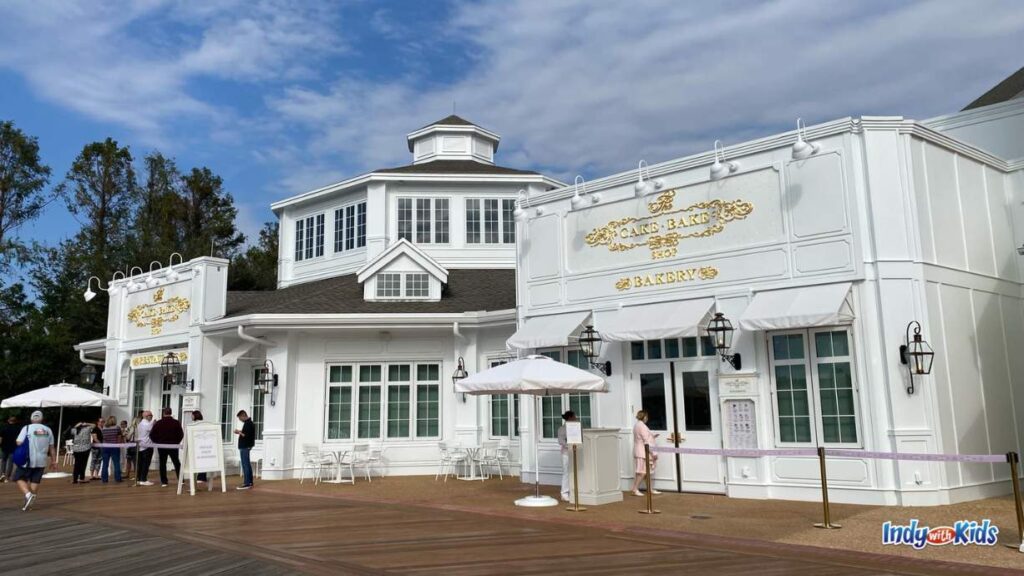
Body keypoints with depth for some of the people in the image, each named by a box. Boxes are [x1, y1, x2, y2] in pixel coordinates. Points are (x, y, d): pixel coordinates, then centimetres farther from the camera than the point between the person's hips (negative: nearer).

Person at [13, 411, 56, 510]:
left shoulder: (27, 428, -5)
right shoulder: (48, 430, 6)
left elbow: (19, 442, -12)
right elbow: (51, 447, 9)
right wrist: (53, 461, 16)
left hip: (28, 460, -3)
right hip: (41, 461, 4)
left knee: (19, 478, 8)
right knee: (35, 481, 10)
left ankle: (28, 494, -13)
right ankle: (31, 500, 9)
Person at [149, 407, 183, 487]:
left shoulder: (158, 423, -3)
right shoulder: (176, 423, -6)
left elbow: (152, 434, -3)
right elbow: (181, 434, -8)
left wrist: (157, 441, 11)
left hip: (161, 445, 0)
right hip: (173, 445, 0)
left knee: (162, 464, 8)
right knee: (176, 463, 10)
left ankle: (164, 481, 5)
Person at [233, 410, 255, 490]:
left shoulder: (247, 424, -18)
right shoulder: (249, 422, 14)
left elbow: (246, 436, -23)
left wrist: (239, 432, -9)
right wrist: (241, 431, 8)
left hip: (244, 447, -11)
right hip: (246, 446, 11)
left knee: (245, 465, -9)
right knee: (248, 465, 15)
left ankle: (246, 484, -9)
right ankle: (250, 482, 21)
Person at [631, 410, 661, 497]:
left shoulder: (636, 425, 13)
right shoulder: (642, 426, -18)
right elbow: (646, 441, -20)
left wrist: (652, 436, 19)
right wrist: (653, 453, -17)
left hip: (638, 452, 10)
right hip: (643, 452, -10)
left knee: (647, 471, 13)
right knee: (642, 472, -6)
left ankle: (650, 489, 18)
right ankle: (635, 489, -6)